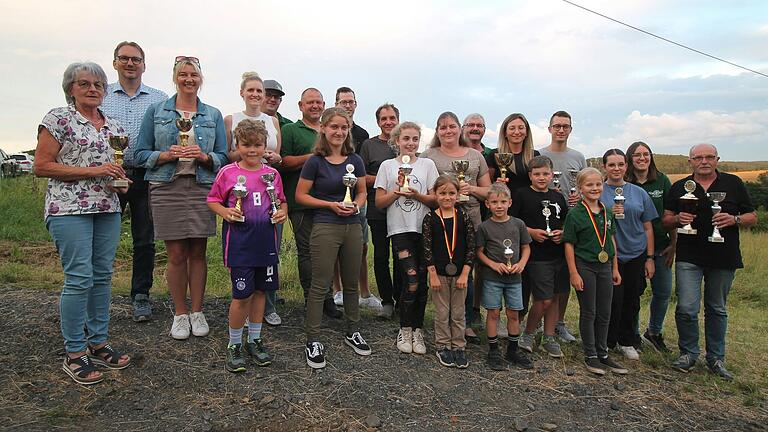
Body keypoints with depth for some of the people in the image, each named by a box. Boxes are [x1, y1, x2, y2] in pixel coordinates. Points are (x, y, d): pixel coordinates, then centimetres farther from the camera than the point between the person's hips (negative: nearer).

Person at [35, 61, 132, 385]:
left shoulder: (113, 125, 15)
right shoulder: (58, 119, -3)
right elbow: (41, 166, -8)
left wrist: (121, 181, 2)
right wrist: (93, 171, -15)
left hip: (108, 209, 6)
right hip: (70, 209, -6)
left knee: (102, 277, 9)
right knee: (79, 279, -7)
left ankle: (99, 343, 21)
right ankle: (74, 354, 6)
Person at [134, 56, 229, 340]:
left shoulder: (213, 115, 11)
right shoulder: (156, 111, 8)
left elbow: (223, 157, 8)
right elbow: (141, 154, 5)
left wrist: (204, 156, -12)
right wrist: (167, 155, -12)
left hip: (202, 188, 1)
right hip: (167, 189, -1)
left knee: (198, 253, 4)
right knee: (176, 255, 2)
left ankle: (197, 312, 17)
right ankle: (180, 313, 17)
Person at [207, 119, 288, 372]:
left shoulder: (272, 174, 7)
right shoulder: (227, 172, -3)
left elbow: (282, 201, 19)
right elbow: (213, 200, 5)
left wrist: (283, 212, -2)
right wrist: (225, 212, -14)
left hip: (266, 240, 4)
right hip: (239, 241, -4)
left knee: (260, 290, 13)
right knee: (242, 294, -3)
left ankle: (255, 340, 30)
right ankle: (234, 345, 17)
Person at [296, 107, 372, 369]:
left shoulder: (355, 160, 7)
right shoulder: (315, 162, -5)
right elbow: (300, 195, -5)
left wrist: (356, 205, -7)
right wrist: (331, 205, -14)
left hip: (352, 227, 5)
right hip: (325, 228, -4)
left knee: (351, 284, 14)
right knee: (320, 286, 0)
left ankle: (352, 332, 30)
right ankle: (313, 340, 10)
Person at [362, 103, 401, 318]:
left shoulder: (405, 144, 12)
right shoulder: (369, 145, 6)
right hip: (378, 210, -1)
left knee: (401, 256, 5)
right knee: (381, 256, 5)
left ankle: (400, 300, 19)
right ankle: (387, 301, 17)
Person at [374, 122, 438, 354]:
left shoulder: (427, 164, 9)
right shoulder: (388, 166, 7)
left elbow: (435, 200, 5)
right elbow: (379, 202, 5)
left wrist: (417, 195, -12)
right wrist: (397, 192, -11)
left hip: (424, 229, 2)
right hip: (400, 229, -2)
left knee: (422, 282, 2)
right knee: (412, 280, -12)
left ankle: (417, 330, 17)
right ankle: (405, 330, 7)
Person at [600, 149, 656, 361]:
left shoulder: (639, 193, 8)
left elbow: (647, 227, 10)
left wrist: (650, 258, 6)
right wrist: (609, 215, -17)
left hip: (636, 255, 3)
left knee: (632, 301, 9)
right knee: (613, 301, -3)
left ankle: (627, 342, 26)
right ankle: (608, 342, 14)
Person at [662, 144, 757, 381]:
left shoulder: (733, 184, 4)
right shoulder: (679, 187, 6)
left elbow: (752, 217, 6)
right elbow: (666, 220, 8)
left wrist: (734, 219, -15)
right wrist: (678, 219, -13)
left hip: (724, 259, 1)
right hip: (689, 258, 0)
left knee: (717, 309, 12)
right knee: (687, 308, -9)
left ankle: (716, 358, 25)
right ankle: (688, 353, 11)